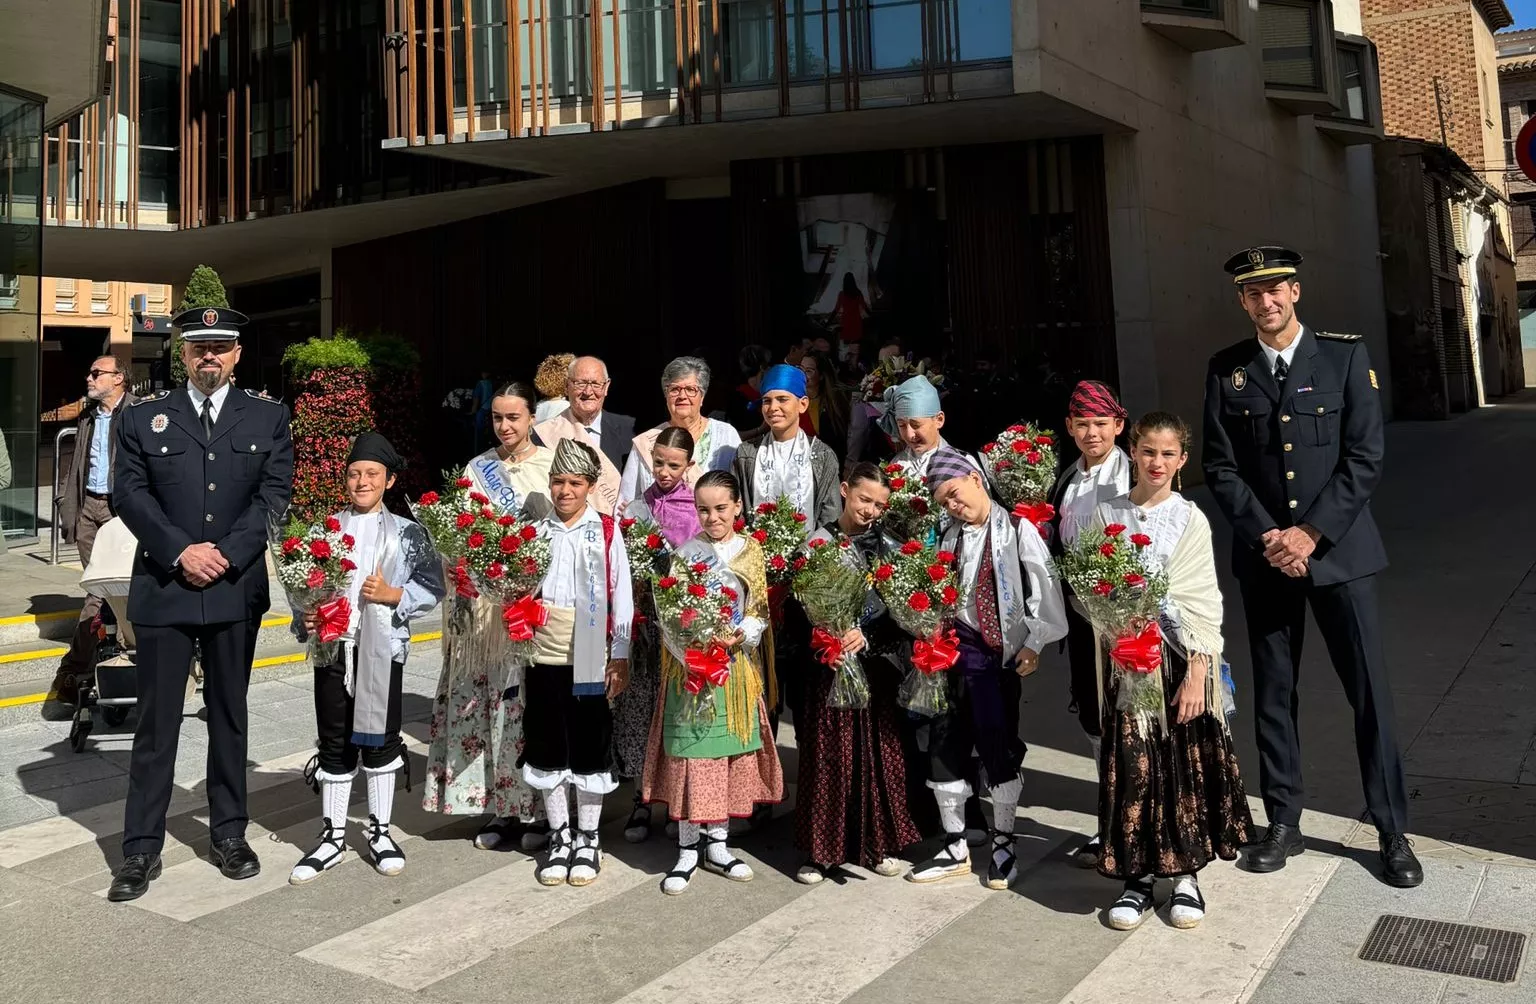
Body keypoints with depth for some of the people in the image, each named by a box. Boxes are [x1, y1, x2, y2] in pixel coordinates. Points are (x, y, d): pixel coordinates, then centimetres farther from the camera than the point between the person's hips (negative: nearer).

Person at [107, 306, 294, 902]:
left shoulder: (268, 418, 7)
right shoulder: (142, 418, 7)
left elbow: (274, 495, -2)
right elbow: (128, 494, -1)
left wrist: (226, 553, -13)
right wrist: (180, 551, -13)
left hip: (236, 589, 1)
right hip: (162, 587, 0)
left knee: (229, 716, 11)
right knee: (155, 722, 3)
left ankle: (229, 835, 22)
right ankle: (142, 850, 13)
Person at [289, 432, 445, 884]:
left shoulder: (407, 533, 2)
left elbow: (432, 589, -2)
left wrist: (394, 596, -16)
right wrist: (307, 619, -7)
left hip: (382, 649, -1)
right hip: (332, 647, 2)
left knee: (380, 740, 8)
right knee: (335, 745, 9)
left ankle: (380, 832, 23)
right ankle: (332, 837, 21)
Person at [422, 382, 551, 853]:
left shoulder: (553, 465, 2)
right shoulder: (477, 468, 13)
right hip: (484, 602, 4)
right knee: (484, 703, 4)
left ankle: (537, 809, 10)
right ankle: (503, 808, 16)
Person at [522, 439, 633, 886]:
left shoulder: (606, 532, -2)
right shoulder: (537, 532, 6)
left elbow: (621, 597, -1)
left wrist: (620, 657, -3)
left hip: (590, 660, -3)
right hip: (543, 657, 3)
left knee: (590, 749, 6)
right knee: (547, 750, 10)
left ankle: (588, 840, 22)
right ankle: (559, 838, 25)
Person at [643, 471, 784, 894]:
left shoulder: (752, 553, 5)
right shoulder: (685, 554, -1)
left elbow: (762, 613, 5)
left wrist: (740, 636, -14)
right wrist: (692, 654, -18)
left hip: (737, 671, 2)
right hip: (689, 668, -2)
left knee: (731, 752, 9)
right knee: (690, 755, 0)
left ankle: (716, 843, 24)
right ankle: (688, 849, 14)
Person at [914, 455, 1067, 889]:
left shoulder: (1017, 530, -5)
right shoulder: (951, 538, 12)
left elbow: (1043, 587, -8)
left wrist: (1034, 642, -12)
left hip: (997, 654, -6)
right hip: (954, 648, 6)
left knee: (999, 747, 0)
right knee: (944, 746, 8)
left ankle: (1003, 845, 20)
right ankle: (955, 848, 21)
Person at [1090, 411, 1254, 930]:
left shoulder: (1190, 519, -2)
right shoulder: (1107, 514, 4)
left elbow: (1203, 602, -5)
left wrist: (1197, 673, -11)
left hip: (1180, 657, -1)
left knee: (1186, 765, 5)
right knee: (1131, 766, 5)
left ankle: (1186, 874, 21)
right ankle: (1138, 875, 18)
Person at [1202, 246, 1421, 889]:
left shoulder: (1345, 356, 0)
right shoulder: (1227, 371, 5)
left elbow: (1365, 457, -5)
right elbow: (1220, 468, 2)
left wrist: (1310, 533, -13)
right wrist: (1267, 537, -9)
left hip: (1337, 548, -1)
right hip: (1263, 555, 2)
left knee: (1369, 690, 2)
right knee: (1272, 695, 7)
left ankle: (1392, 830, 17)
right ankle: (1283, 825, 20)